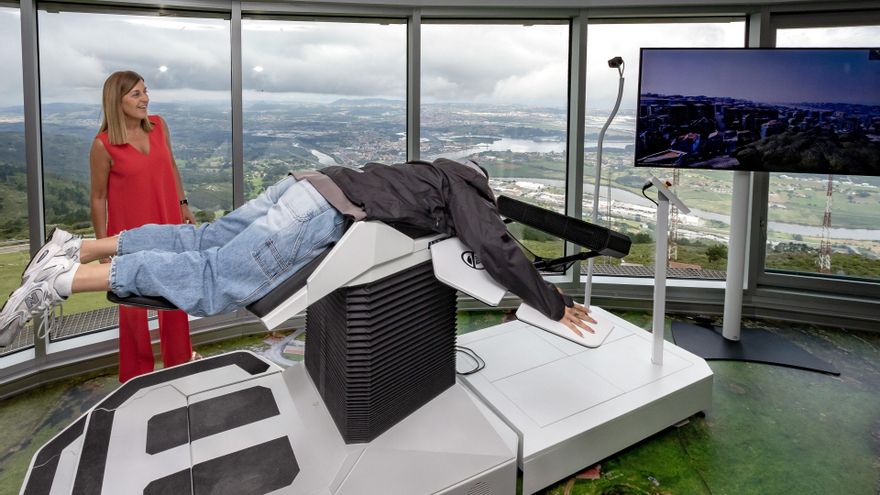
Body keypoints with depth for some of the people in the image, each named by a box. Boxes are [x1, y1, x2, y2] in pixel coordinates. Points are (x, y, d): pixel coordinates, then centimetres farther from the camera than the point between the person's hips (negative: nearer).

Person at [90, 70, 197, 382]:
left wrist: (183, 204, 14)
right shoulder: (104, 145, -14)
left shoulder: (159, 125, -2)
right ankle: (135, 376, 28)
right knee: (133, 306, 9)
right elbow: (98, 197, -7)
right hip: (130, 234, -4)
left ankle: (179, 364, 37)